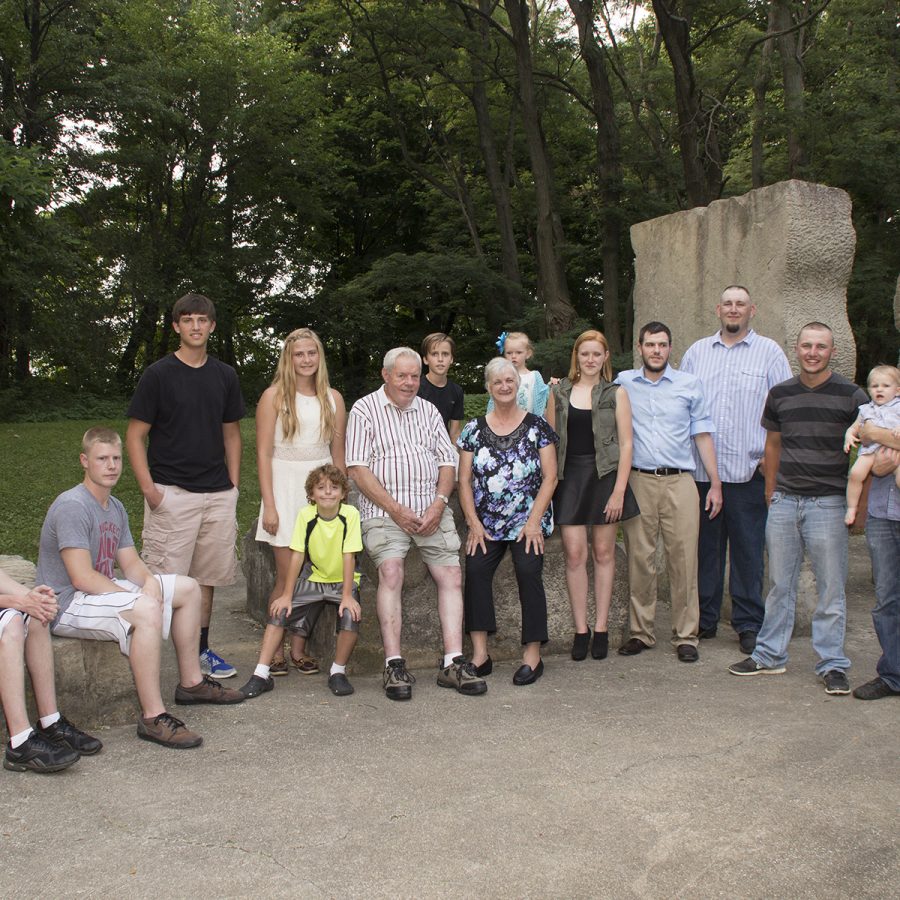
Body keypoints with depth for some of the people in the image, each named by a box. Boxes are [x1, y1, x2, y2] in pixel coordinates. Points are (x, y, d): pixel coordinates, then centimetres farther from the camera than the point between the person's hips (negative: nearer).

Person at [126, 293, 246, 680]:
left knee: (207, 577, 12)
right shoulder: (158, 375, -2)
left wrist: (233, 485, 10)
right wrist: (148, 488, -12)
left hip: (217, 495, 5)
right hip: (171, 494, -5)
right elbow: (135, 435, -3)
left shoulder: (225, 375, 11)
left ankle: (200, 650, 25)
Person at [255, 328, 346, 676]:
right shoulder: (274, 396, 0)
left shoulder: (333, 398, 9)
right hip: (285, 483, -3)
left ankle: (299, 649, 13)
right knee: (286, 575, -3)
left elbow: (338, 454, 12)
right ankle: (275, 650, 8)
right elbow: (263, 453, -3)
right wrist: (269, 504, -9)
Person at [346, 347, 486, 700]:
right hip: (384, 511, -4)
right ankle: (394, 665, -19)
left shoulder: (429, 411, 17)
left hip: (432, 510, 5)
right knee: (390, 572, -23)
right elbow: (357, 468, -6)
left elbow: (447, 462, 13)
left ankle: (453, 663, -5)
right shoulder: (365, 410, 3)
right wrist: (395, 509, -13)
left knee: (451, 576, -7)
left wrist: (438, 505, -5)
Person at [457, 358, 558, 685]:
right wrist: (473, 523, -3)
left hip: (528, 522, -2)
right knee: (475, 570, -16)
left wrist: (534, 521, -10)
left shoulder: (536, 426, 3)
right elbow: (464, 480, 7)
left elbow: (549, 477, -1)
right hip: (485, 525, 2)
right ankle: (479, 654, -10)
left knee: (528, 572, -17)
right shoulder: (474, 430, 10)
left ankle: (533, 655, -8)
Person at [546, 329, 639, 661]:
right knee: (574, 553, -3)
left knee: (603, 552, 5)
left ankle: (601, 628, 13)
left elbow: (625, 444, -1)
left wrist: (619, 490, -9)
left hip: (604, 475, -1)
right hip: (569, 477, 1)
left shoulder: (616, 393, 3)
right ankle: (580, 630, 6)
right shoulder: (559, 392, 9)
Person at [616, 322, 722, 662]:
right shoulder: (623, 383, 9)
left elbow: (703, 435, 9)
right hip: (638, 482, 0)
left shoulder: (690, 385, 9)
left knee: (683, 560, -2)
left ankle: (685, 636, 8)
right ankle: (640, 632, 14)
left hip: (680, 483, 0)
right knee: (639, 559, 3)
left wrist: (715, 483, 5)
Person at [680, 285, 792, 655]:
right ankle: (703, 619, 19)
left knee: (748, 550, 2)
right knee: (705, 547, 8)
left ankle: (748, 624, 13)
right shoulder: (696, 352, 13)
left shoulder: (769, 352, 5)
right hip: (700, 471, 3)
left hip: (749, 471, -2)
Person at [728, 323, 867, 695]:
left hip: (828, 502, -3)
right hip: (784, 501, 3)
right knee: (780, 584, 10)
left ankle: (832, 665, 11)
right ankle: (770, 655, 20)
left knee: (831, 588, 1)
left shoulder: (851, 396, -1)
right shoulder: (780, 395, 8)